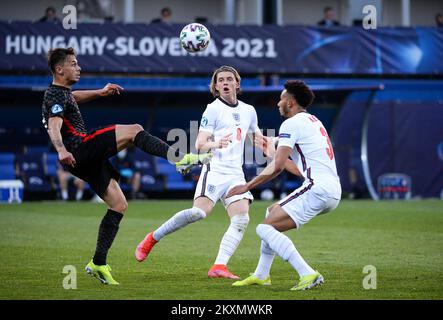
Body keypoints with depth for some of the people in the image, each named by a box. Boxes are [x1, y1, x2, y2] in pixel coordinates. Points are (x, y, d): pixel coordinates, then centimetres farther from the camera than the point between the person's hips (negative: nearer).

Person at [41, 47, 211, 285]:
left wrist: (99, 93, 44)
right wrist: (61, 150, -44)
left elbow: (73, 97, 47)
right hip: (80, 148, -10)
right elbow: (54, 127, -27)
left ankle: (98, 264, 8)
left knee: (119, 205, 8)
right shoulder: (57, 96, -9)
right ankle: (180, 159, -26)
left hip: (85, 161, 10)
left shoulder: (59, 92, 21)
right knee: (134, 130, -17)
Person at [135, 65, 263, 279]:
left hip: (236, 175, 6)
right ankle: (152, 239, -7)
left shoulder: (248, 111, 16)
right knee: (199, 212, -24)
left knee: (241, 220, -15)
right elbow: (199, 145, -8)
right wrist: (216, 144, -28)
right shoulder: (213, 109, -1)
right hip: (215, 170, -6)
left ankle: (219, 266, -19)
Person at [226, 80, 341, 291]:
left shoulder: (292, 123, -5)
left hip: (317, 189, -10)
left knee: (265, 228, -10)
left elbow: (278, 166, -12)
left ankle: (308, 274, -21)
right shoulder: (313, 121, 23)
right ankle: (261, 275, 26)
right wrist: (270, 147, 44)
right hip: (333, 191, 10)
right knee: (272, 213, 25)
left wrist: (247, 186, -5)